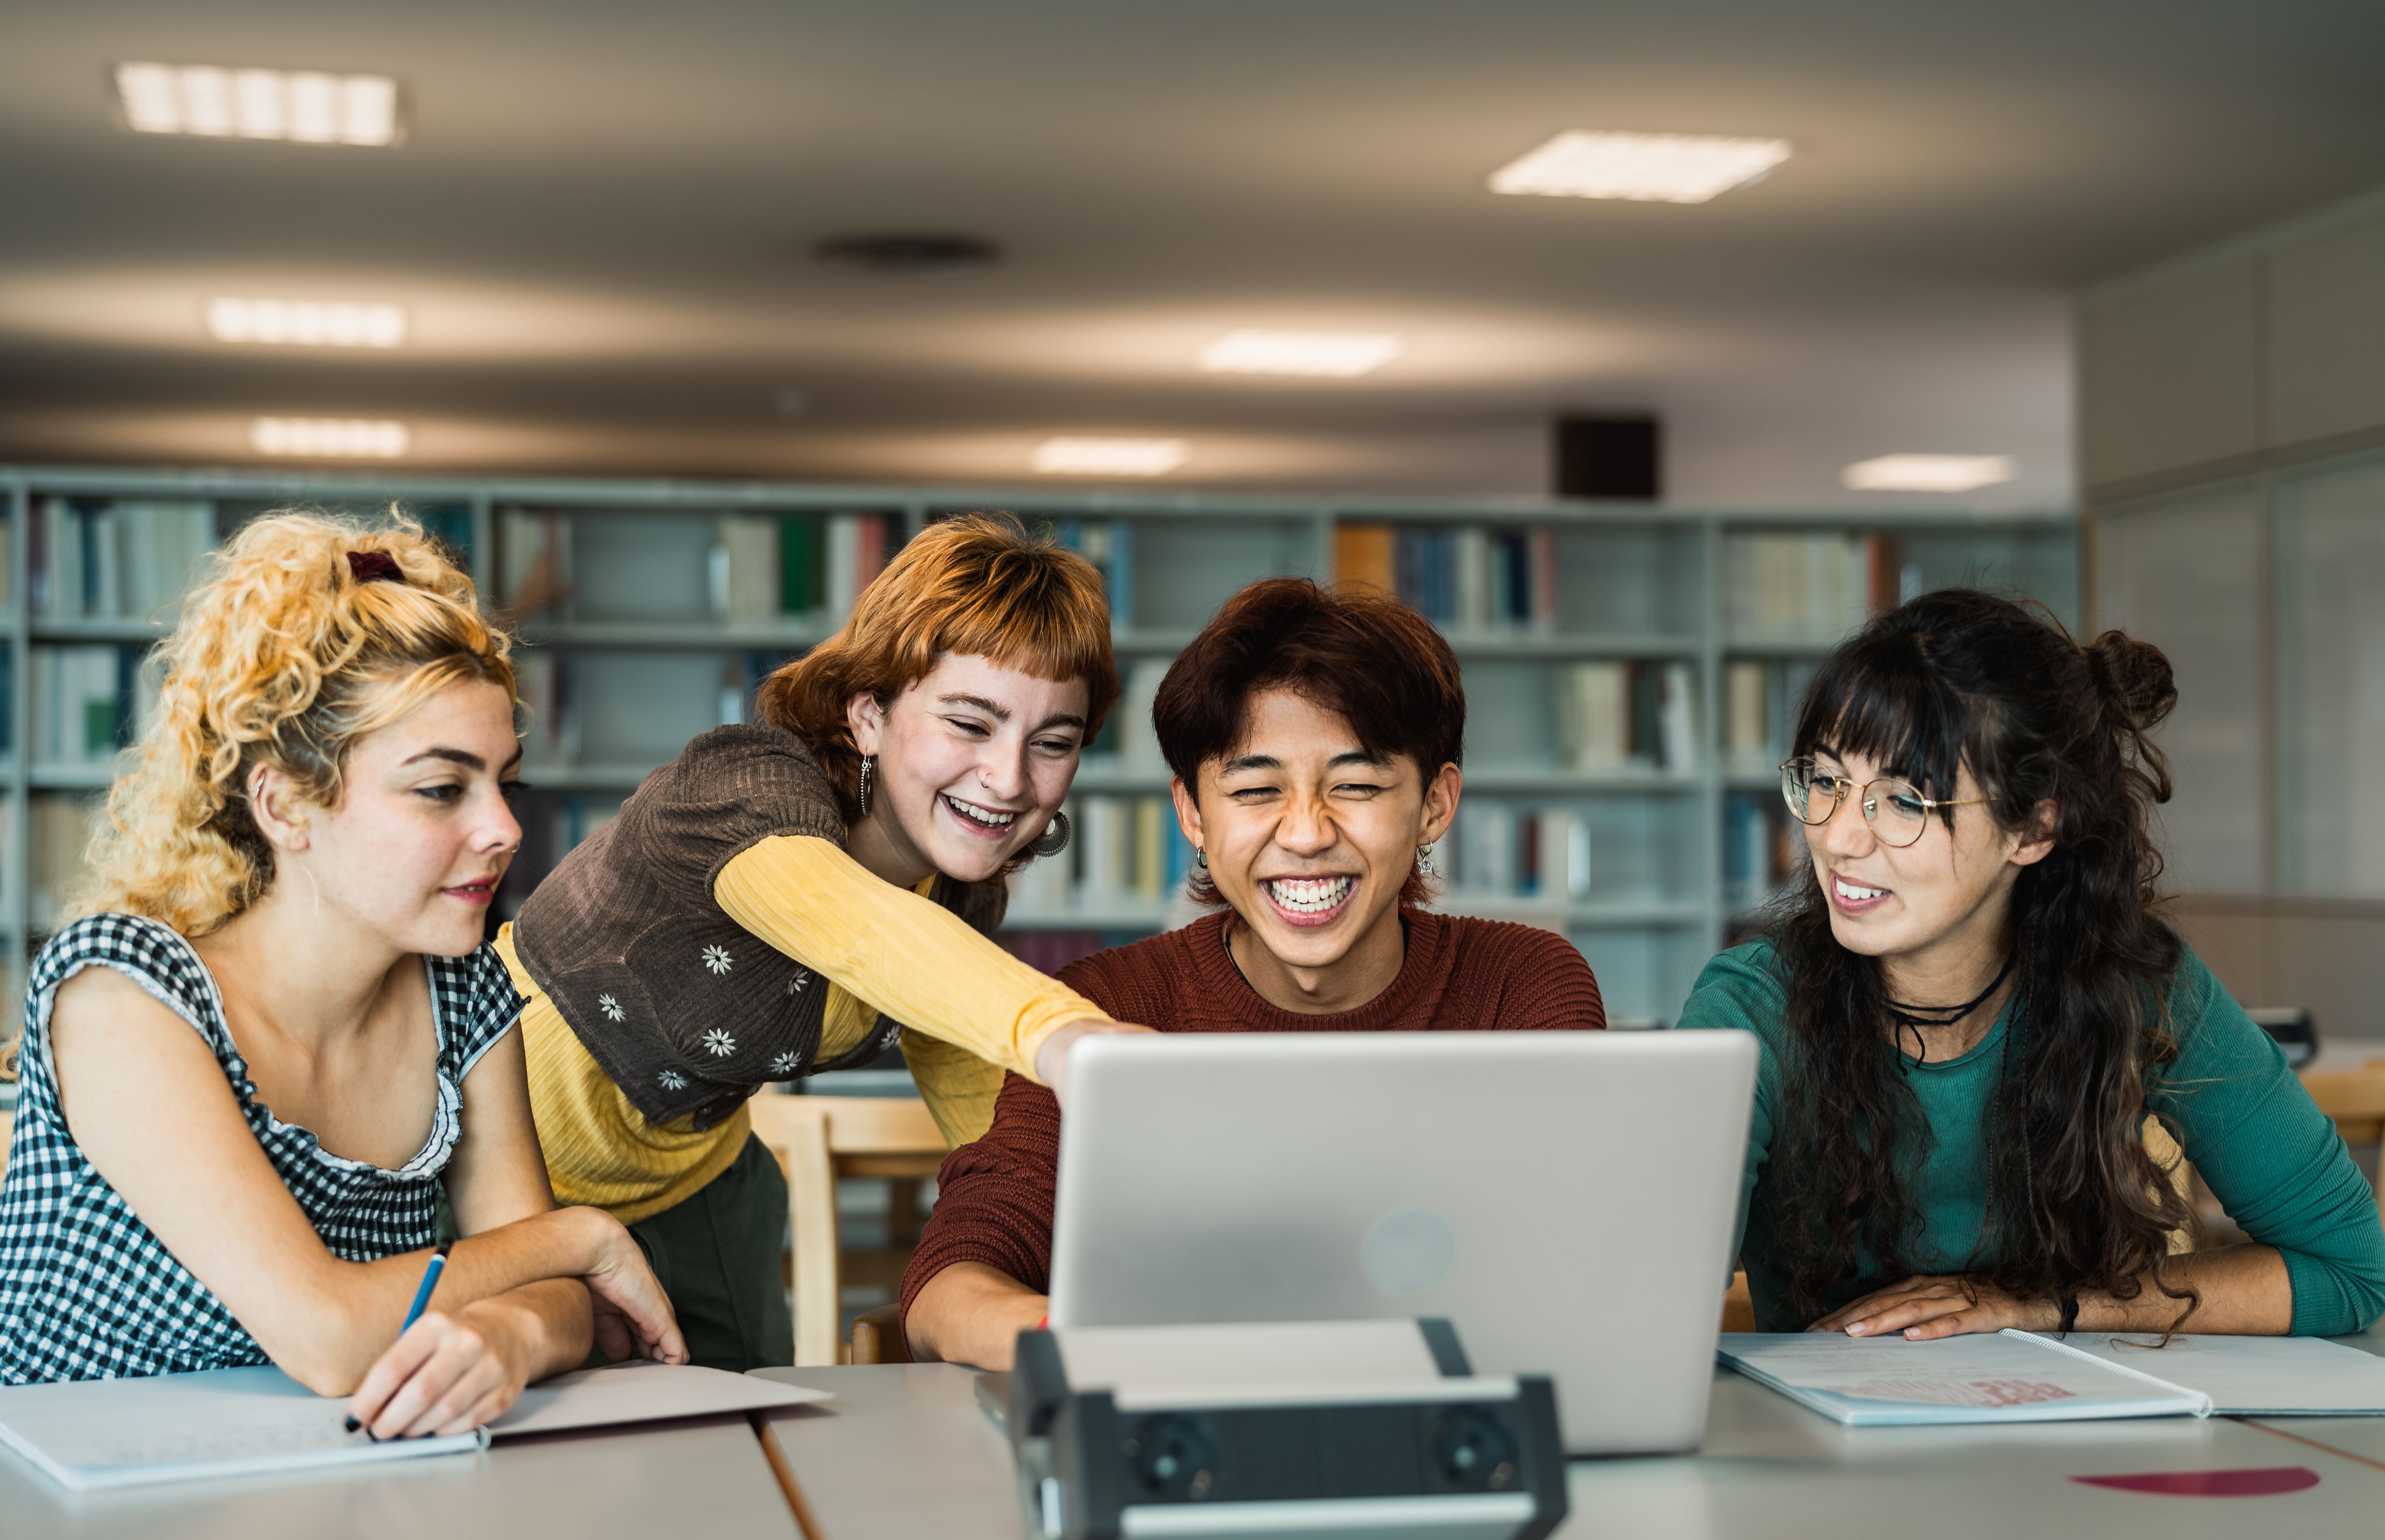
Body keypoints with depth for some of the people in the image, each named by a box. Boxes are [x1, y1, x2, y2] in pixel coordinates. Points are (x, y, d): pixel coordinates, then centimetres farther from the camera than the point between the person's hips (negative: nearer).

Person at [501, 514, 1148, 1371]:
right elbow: (836, 916, -58)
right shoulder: (746, 785, -34)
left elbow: (980, 1109, 3)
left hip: (692, 1176, 6)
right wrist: (1054, 1031, -76)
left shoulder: (961, 889, -11)